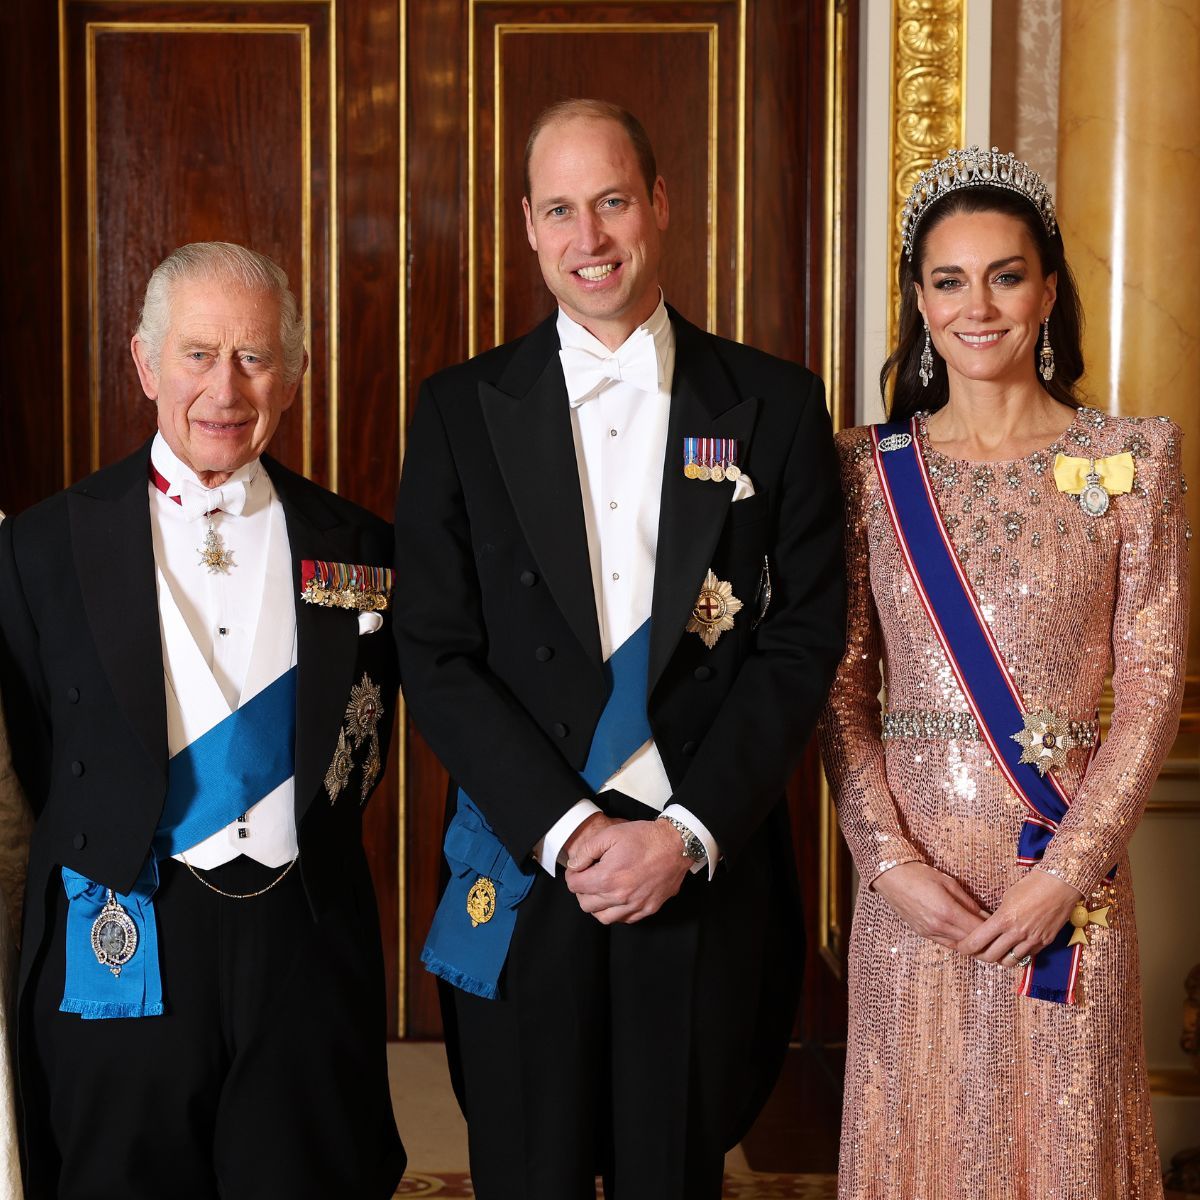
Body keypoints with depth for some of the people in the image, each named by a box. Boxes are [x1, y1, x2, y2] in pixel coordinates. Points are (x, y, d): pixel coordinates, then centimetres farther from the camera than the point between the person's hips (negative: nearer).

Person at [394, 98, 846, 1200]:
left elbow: (803, 642, -1)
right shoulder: (462, 413, 3)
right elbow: (437, 656, -2)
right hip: (523, 879, 0)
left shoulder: (777, 407, 3)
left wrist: (691, 833, -11)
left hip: (708, 875, 0)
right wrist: (567, 829, -12)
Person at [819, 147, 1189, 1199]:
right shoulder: (872, 467, 3)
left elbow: (1154, 687, -3)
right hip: (911, 873, 1)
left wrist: (1067, 869, -11)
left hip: (1067, 868, -1)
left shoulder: (1133, 457, -1)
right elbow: (841, 688, 2)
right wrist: (890, 860, -9)